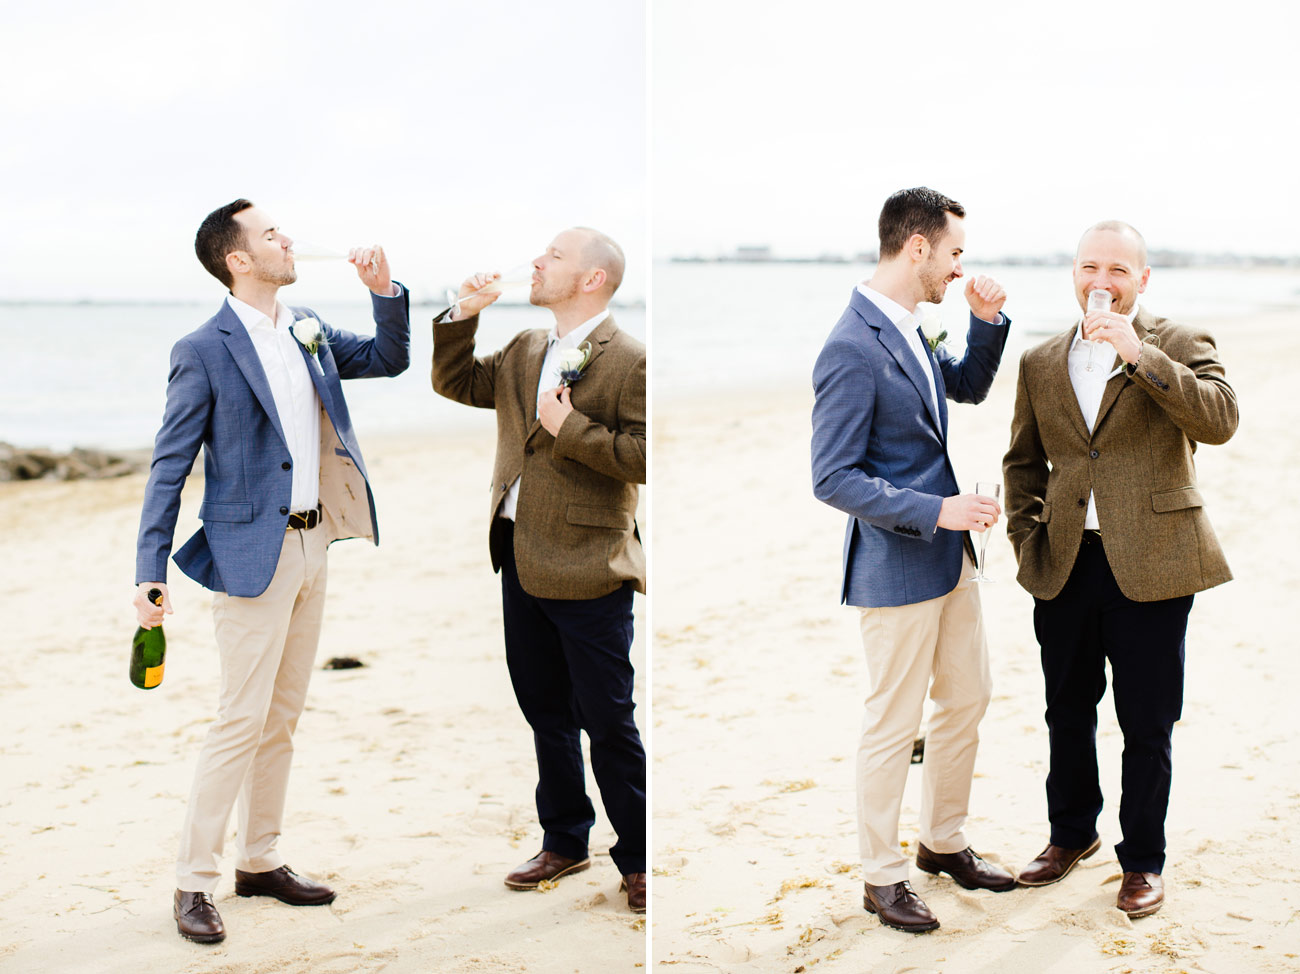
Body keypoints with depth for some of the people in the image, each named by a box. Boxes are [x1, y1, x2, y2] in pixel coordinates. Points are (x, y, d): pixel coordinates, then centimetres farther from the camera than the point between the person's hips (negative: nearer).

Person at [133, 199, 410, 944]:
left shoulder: (306, 330, 10)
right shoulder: (205, 350, -10)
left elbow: (390, 358, 20)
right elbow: (170, 465, -11)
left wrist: (385, 289, 2)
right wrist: (151, 571, -17)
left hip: (312, 545, 7)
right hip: (253, 553, -7)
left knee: (283, 717, 13)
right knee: (242, 720, -7)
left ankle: (261, 862, 25)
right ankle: (195, 882, 4)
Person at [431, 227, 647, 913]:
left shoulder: (631, 361, -13)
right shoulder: (524, 350, 12)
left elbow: (646, 457, -20)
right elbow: (454, 383, 19)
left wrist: (571, 430, -22)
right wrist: (463, 315, 7)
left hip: (588, 572, -8)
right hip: (522, 560, 8)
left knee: (606, 725, 0)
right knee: (544, 713, 18)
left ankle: (639, 858, 15)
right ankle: (564, 841, 33)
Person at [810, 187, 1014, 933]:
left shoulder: (909, 330, 6)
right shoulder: (853, 348, -23)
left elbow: (969, 387, 22)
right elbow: (833, 479, -23)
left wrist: (987, 321, 4)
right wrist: (936, 510, -25)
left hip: (950, 557, 9)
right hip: (896, 567, -9)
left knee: (968, 700, 19)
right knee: (894, 726, 4)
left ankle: (944, 842, 37)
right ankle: (883, 876, 21)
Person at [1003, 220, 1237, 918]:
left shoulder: (1181, 347, -2)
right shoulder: (1040, 363, 9)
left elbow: (1219, 420, -21)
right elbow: (1023, 462, 17)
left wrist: (1140, 355, -27)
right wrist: (1025, 541, 5)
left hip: (1149, 567, -4)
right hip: (1065, 566, 4)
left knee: (1147, 725, 5)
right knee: (1067, 715, 16)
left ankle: (1143, 860, 22)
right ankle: (1071, 833, 36)